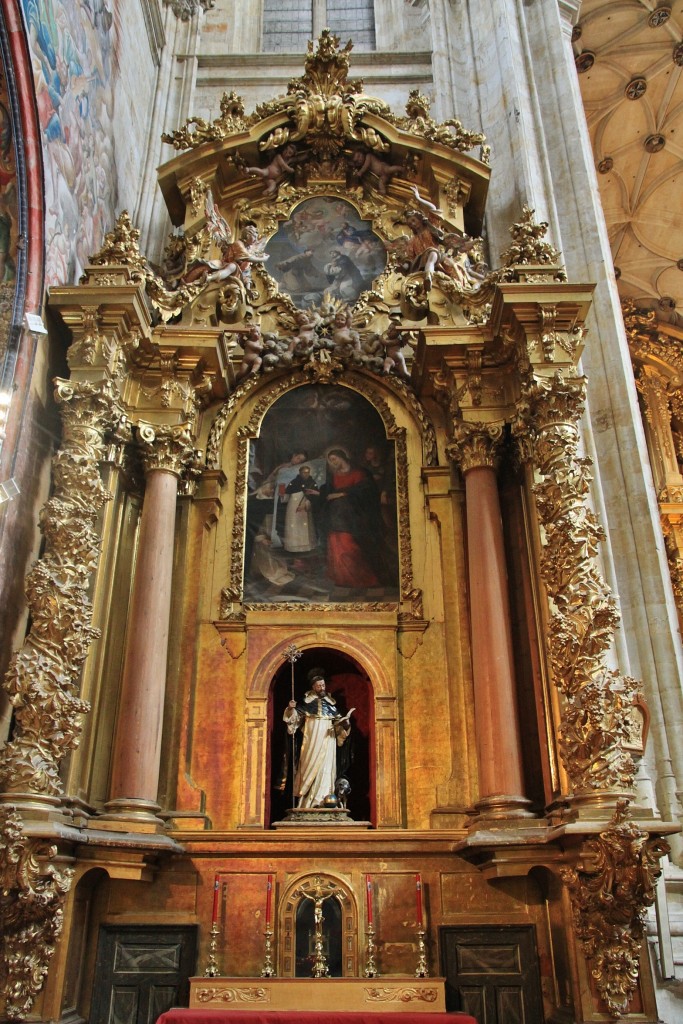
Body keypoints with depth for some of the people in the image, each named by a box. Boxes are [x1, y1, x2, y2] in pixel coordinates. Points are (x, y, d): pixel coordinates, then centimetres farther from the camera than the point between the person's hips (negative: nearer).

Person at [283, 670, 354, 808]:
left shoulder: (330, 702, 10)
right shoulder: (307, 701, 2)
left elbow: (338, 721, 12)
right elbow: (294, 716, 2)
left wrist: (346, 719, -8)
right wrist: (291, 708, -18)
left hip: (327, 740, 2)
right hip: (312, 741, -2)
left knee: (325, 768, -2)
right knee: (310, 767, -4)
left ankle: (322, 799, 0)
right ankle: (306, 801, -1)